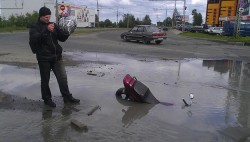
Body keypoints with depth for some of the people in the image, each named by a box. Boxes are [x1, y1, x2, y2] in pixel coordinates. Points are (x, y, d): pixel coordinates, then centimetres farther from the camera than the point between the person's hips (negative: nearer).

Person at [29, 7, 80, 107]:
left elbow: (62, 38, 9)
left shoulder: (53, 25, 10)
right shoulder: (35, 27, -2)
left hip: (57, 57, 4)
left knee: (63, 77, 5)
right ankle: (47, 99, 23)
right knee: (45, 79, 7)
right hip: (44, 58, -4)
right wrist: (46, 30, -33)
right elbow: (34, 39, -22)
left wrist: (67, 32, -11)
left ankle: (67, 97, 18)